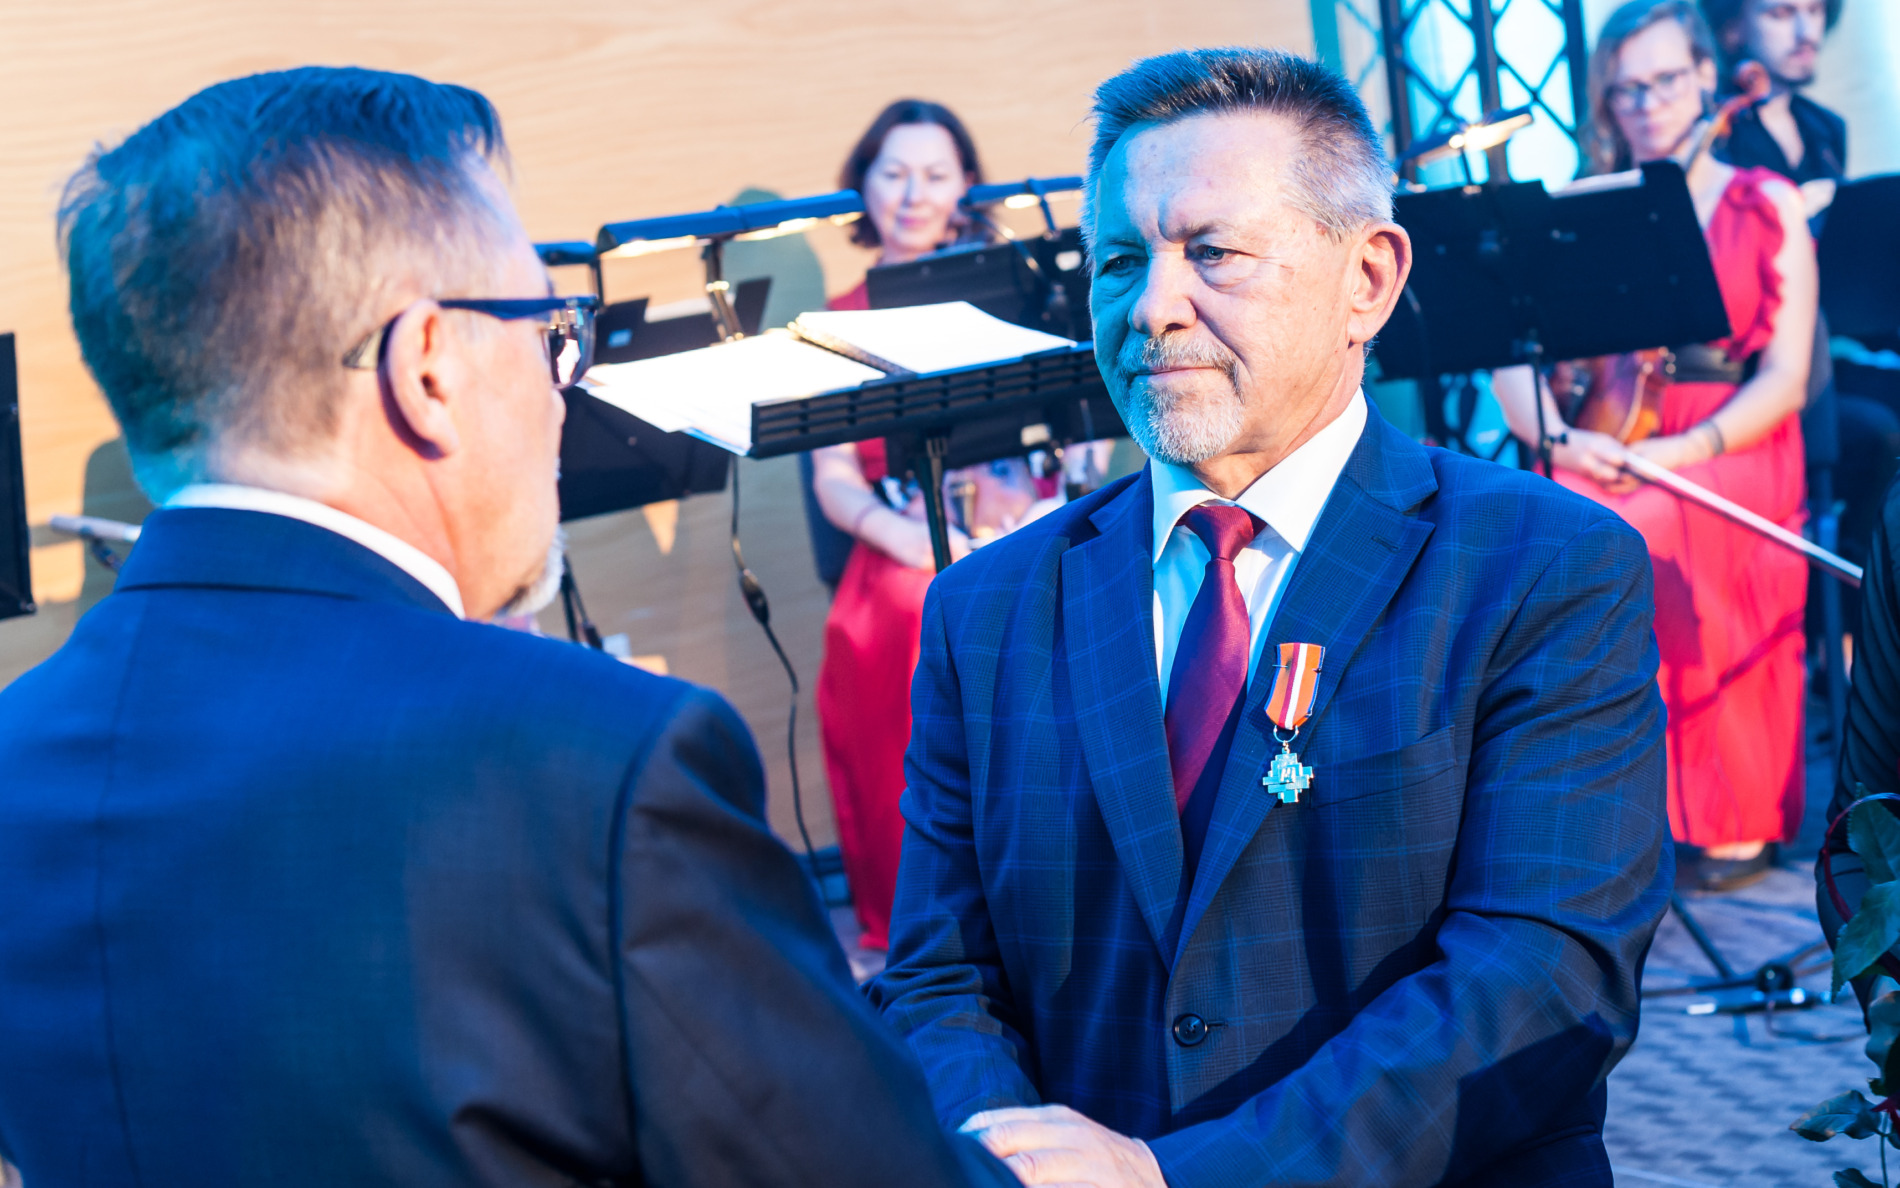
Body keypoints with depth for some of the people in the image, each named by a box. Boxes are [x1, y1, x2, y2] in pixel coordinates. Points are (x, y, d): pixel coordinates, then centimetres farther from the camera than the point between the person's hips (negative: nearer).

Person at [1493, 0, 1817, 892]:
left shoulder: (1768, 207, 9)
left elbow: (1785, 381, 0)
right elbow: (1515, 370, 7)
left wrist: (1683, 452, -16)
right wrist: (1562, 438, -15)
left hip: (1735, 454, -2)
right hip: (1606, 453, 2)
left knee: (1633, 533, -36)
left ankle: (1735, 819, -23)